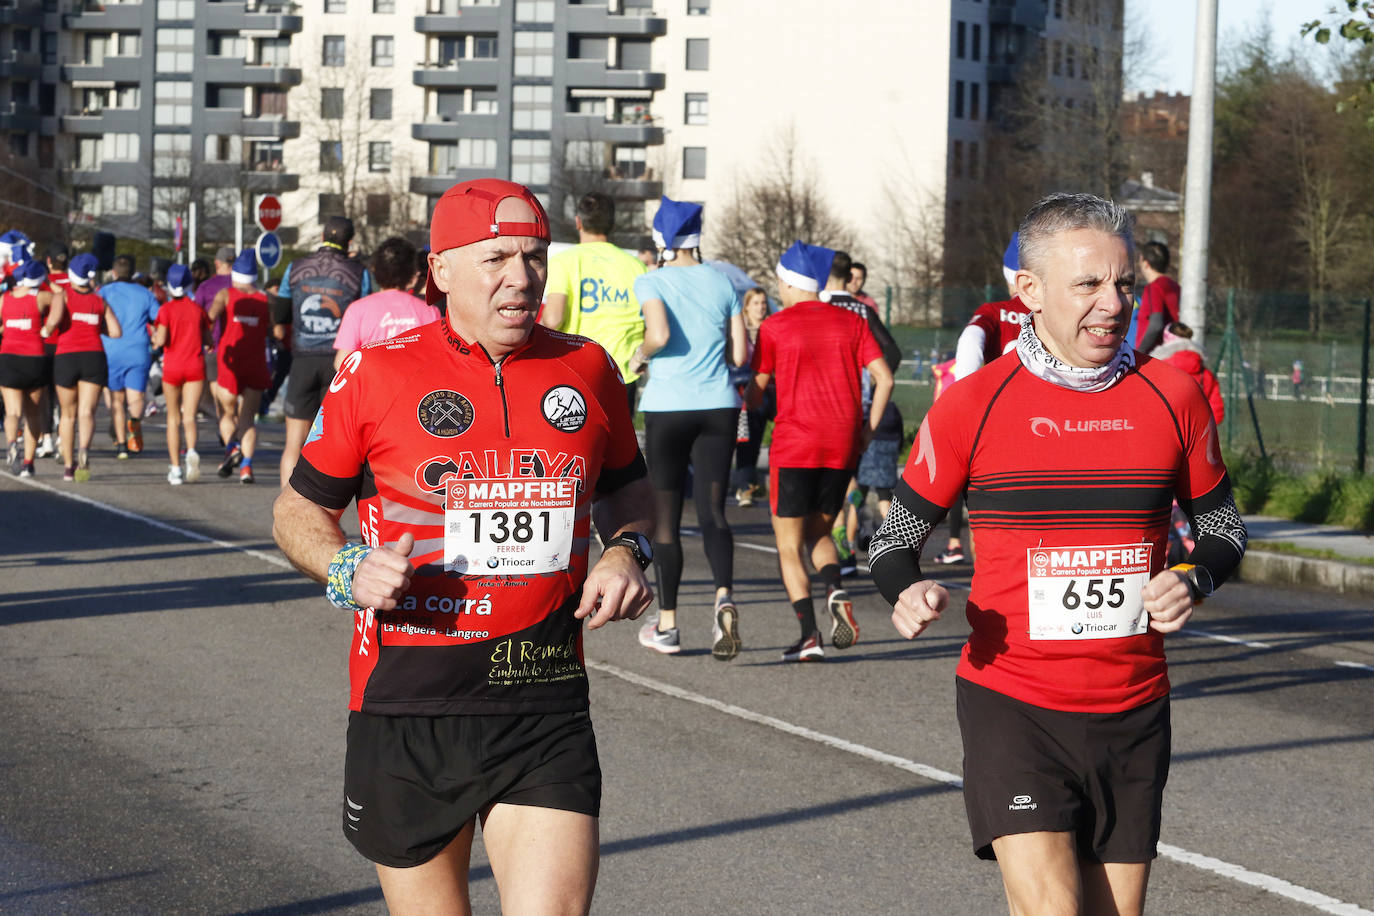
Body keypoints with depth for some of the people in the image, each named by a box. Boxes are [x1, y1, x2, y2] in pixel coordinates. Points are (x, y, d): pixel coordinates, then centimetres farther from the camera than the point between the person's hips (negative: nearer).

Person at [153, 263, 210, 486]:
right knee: (189, 416, -4)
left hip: (172, 367, -1)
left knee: (174, 418, 12)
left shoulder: (166, 309, -5)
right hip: (195, 366, 1)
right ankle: (191, 451, -34)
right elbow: (208, 340, 7)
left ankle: (175, 468, 11)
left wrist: (154, 338, 8)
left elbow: (161, 340, -14)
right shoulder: (198, 309, 4)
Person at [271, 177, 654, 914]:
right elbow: (298, 508, 8)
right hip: (405, 714, -1)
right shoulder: (377, 375, -2)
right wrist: (348, 572, -11)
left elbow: (625, 487, 23)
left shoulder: (585, 370, 6)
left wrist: (626, 552, 3)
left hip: (546, 714, 1)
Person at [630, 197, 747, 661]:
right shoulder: (722, 283, 8)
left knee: (666, 516, 7)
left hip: (667, 405, -3)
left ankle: (667, 623, 14)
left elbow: (659, 334, -21)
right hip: (719, 405, 3)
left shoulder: (651, 282, -4)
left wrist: (640, 355, -1)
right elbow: (739, 355, 7)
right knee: (712, 510, 1)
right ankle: (724, 596, -26)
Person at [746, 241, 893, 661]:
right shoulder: (852, 322, 8)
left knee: (789, 545, 4)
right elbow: (884, 378, 1)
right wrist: (867, 430, 8)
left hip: (794, 443, -4)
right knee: (818, 533, 19)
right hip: (843, 446, 4)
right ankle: (836, 591, -12)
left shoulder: (775, 326, 0)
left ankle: (810, 635, -9)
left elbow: (757, 389, 4)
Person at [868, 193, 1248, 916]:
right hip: (1011, 704, -3)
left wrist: (1193, 581, -6)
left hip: (1133, 712, 3)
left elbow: (1222, 525, 16)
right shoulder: (972, 404, -5)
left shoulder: (1172, 397, 3)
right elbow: (897, 535, 5)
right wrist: (908, 593, -16)